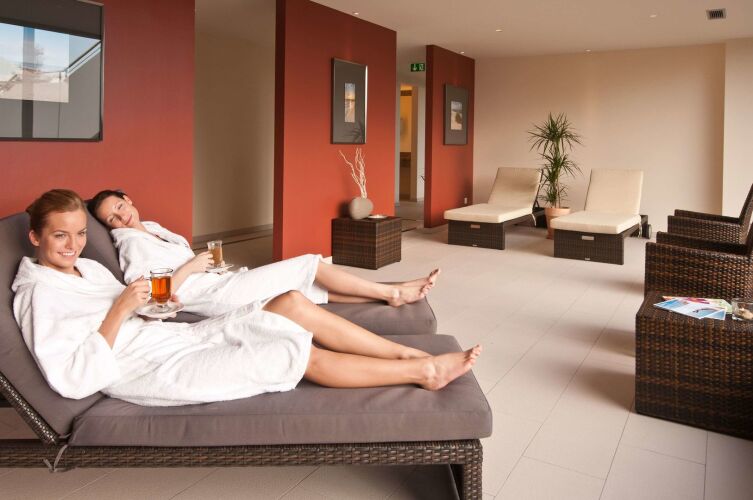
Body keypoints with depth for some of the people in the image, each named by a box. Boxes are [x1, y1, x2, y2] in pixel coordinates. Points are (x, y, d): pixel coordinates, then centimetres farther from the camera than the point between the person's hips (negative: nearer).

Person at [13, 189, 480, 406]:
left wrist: (157, 302, 1)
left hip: (181, 336, 8)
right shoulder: (39, 293, -9)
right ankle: (423, 371, -7)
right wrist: (120, 310, -22)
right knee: (303, 355, -18)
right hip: (155, 372, -8)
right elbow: (74, 381, -19)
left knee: (294, 303, -9)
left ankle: (409, 353, -5)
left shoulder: (89, 267, 15)